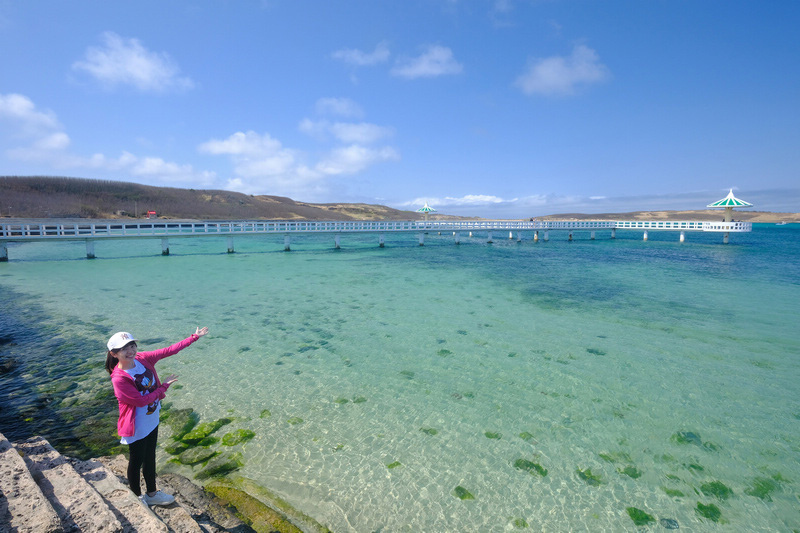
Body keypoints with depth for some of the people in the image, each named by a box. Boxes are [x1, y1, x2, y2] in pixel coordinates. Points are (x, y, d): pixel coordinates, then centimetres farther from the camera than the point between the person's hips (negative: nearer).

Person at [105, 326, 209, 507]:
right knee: (136, 461, 16)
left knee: (150, 458, 23)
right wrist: (164, 386, -17)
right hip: (136, 428, -7)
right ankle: (137, 497, 41)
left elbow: (169, 350, -6)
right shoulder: (119, 378, -28)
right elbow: (141, 401, -25)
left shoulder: (142, 358, -10)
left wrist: (195, 336, -7)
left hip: (152, 420, 7)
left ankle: (152, 494, 44)